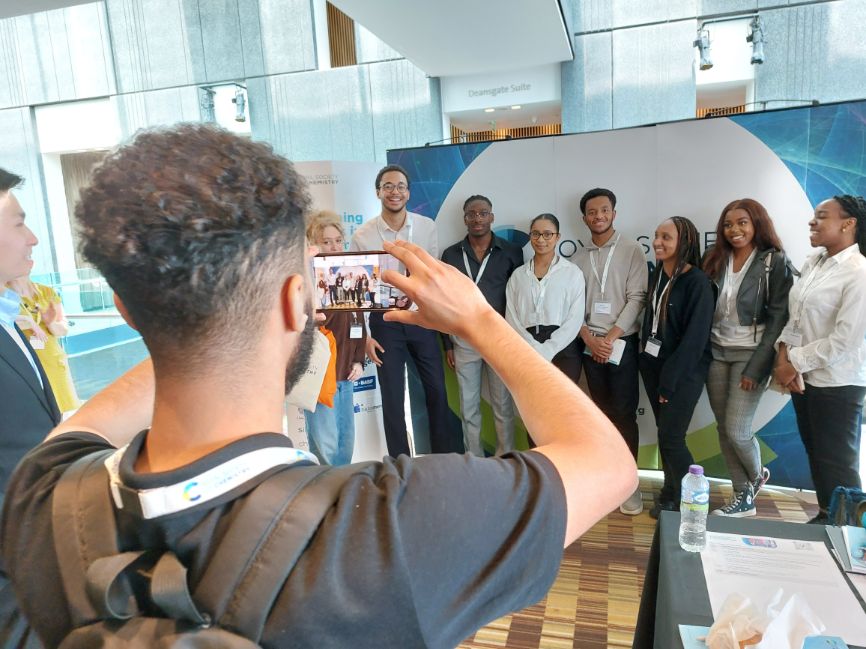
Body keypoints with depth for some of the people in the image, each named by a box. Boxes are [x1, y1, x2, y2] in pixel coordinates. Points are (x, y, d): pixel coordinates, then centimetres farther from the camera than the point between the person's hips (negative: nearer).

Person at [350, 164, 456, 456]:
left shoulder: (427, 227, -3)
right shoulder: (362, 236, -6)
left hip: (422, 318, 2)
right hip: (385, 322, -1)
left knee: (437, 389, 11)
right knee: (392, 397, 8)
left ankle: (445, 455, 30)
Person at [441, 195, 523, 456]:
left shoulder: (511, 252, 0)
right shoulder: (451, 255, 4)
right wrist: (447, 344, 4)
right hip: (464, 340, 2)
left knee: (503, 405, 6)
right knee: (469, 407, 9)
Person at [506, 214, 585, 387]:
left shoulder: (573, 272, 3)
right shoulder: (518, 275, 10)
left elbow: (575, 319, -3)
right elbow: (511, 317, 4)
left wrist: (546, 352, -11)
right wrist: (535, 350, -10)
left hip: (563, 351, -2)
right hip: (527, 353, 2)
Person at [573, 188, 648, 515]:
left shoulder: (632, 250, 0)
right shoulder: (578, 257, 9)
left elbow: (636, 298, -7)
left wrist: (610, 338, -12)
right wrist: (589, 338, -8)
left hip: (622, 343, -3)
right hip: (589, 344, 3)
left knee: (624, 414, -2)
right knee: (604, 413, 10)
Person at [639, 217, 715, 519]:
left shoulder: (698, 282, -14)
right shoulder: (657, 274, 6)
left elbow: (695, 337, -17)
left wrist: (670, 379, -15)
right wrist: (646, 358, 6)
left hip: (684, 370, -6)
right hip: (654, 364, 6)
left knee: (671, 438, -5)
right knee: (664, 433, 11)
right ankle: (671, 495, 26)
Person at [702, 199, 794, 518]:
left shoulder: (775, 262, -6)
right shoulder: (715, 260, 7)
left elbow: (779, 319, -10)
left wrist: (756, 367, -15)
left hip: (751, 353, -5)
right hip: (716, 352, 5)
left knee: (736, 429, -5)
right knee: (724, 429, 7)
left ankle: (757, 476, 27)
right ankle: (743, 497, 23)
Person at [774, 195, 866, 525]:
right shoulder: (812, 264, 7)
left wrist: (794, 363, -14)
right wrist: (784, 357, -6)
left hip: (837, 384, -7)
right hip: (805, 378, 7)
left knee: (837, 463, 6)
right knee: (816, 455, 19)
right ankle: (826, 518, 36)